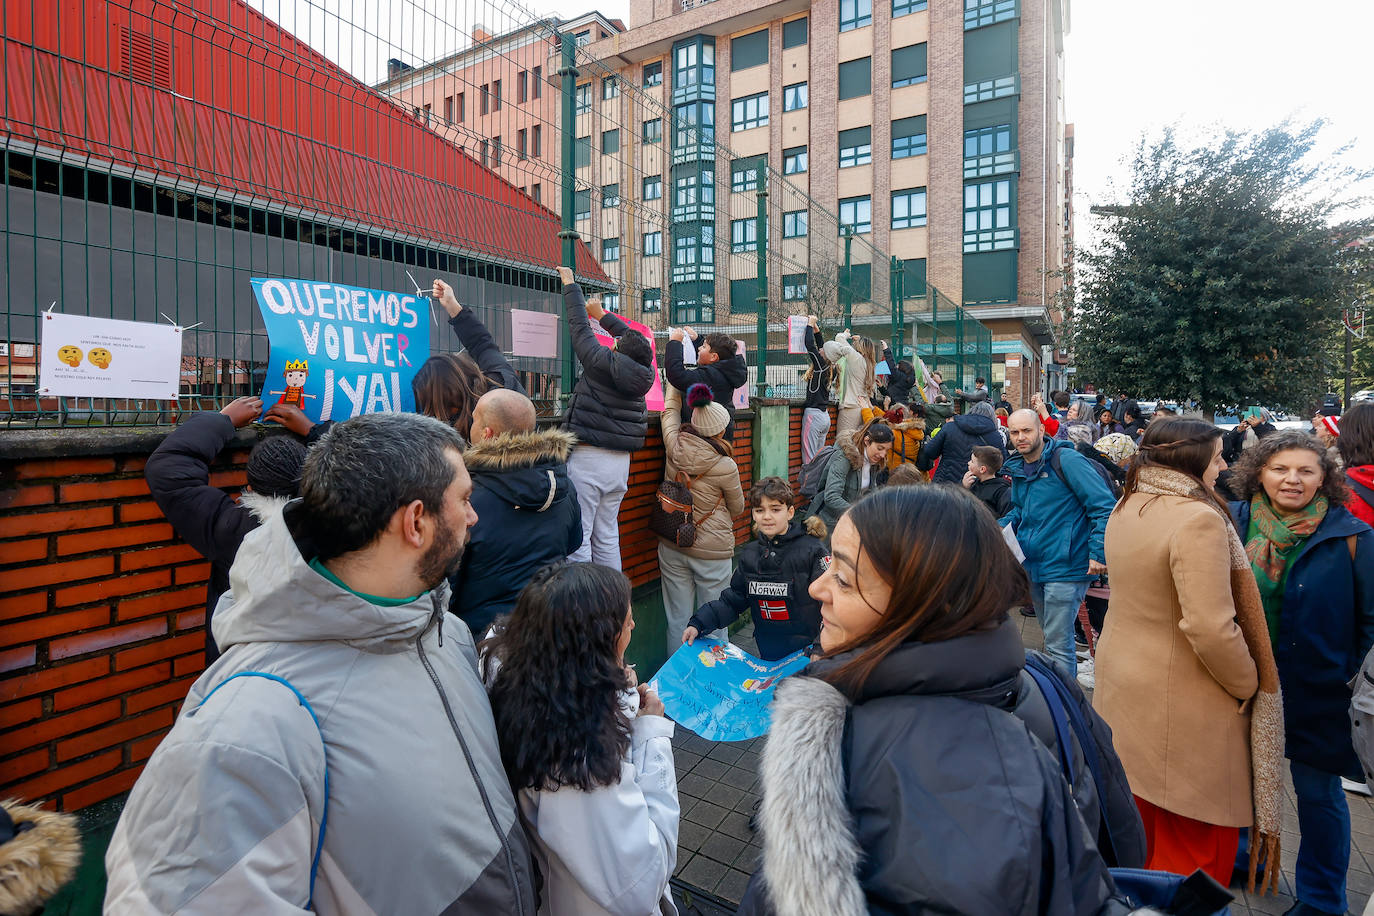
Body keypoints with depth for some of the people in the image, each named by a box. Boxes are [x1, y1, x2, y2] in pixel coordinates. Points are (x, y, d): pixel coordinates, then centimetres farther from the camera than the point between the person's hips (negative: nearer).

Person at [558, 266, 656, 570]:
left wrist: (570, 285, 14)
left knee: (578, 536, -2)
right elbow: (633, 340, 23)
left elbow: (580, 328, 0)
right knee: (607, 536, 15)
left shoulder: (603, 363, -11)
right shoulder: (644, 374, 4)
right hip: (621, 462, 7)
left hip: (587, 460, -6)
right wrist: (602, 315, 36)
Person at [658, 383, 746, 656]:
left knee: (677, 622, 12)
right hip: (712, 551, -4)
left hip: (672, 547, 4)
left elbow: (671, 409, 14)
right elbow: (737, 508, 2)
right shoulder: (726, 467, -16)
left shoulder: (674, 447, -7)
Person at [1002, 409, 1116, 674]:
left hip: (1065, 566, -8)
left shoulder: (1066, 460, -13)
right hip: (1032, 567, 8)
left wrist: (1098, 553, -21)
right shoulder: (1018, 468, 10)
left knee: (1058, 645, -4)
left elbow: (1104, 507, -15)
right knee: (1053, 636, 22)